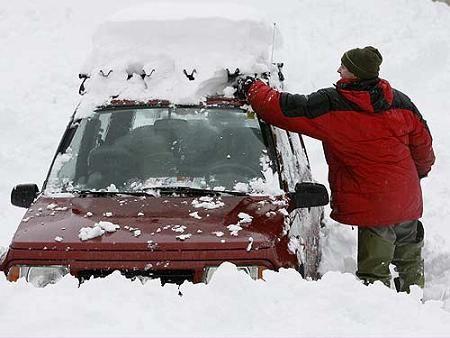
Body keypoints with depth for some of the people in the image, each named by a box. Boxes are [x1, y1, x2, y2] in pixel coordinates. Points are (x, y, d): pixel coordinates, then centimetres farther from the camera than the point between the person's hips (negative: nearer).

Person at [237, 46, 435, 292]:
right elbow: (422, 141, 14)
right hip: (409, 201, 5)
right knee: (410, 260, 21)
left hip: (372, 205, -5)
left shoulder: (329, 105, -14)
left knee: (374, 272, -1)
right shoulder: (400, 103, 1)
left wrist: (251, 89, 7)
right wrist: (421, 170, 34)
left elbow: (281, 109, -9)